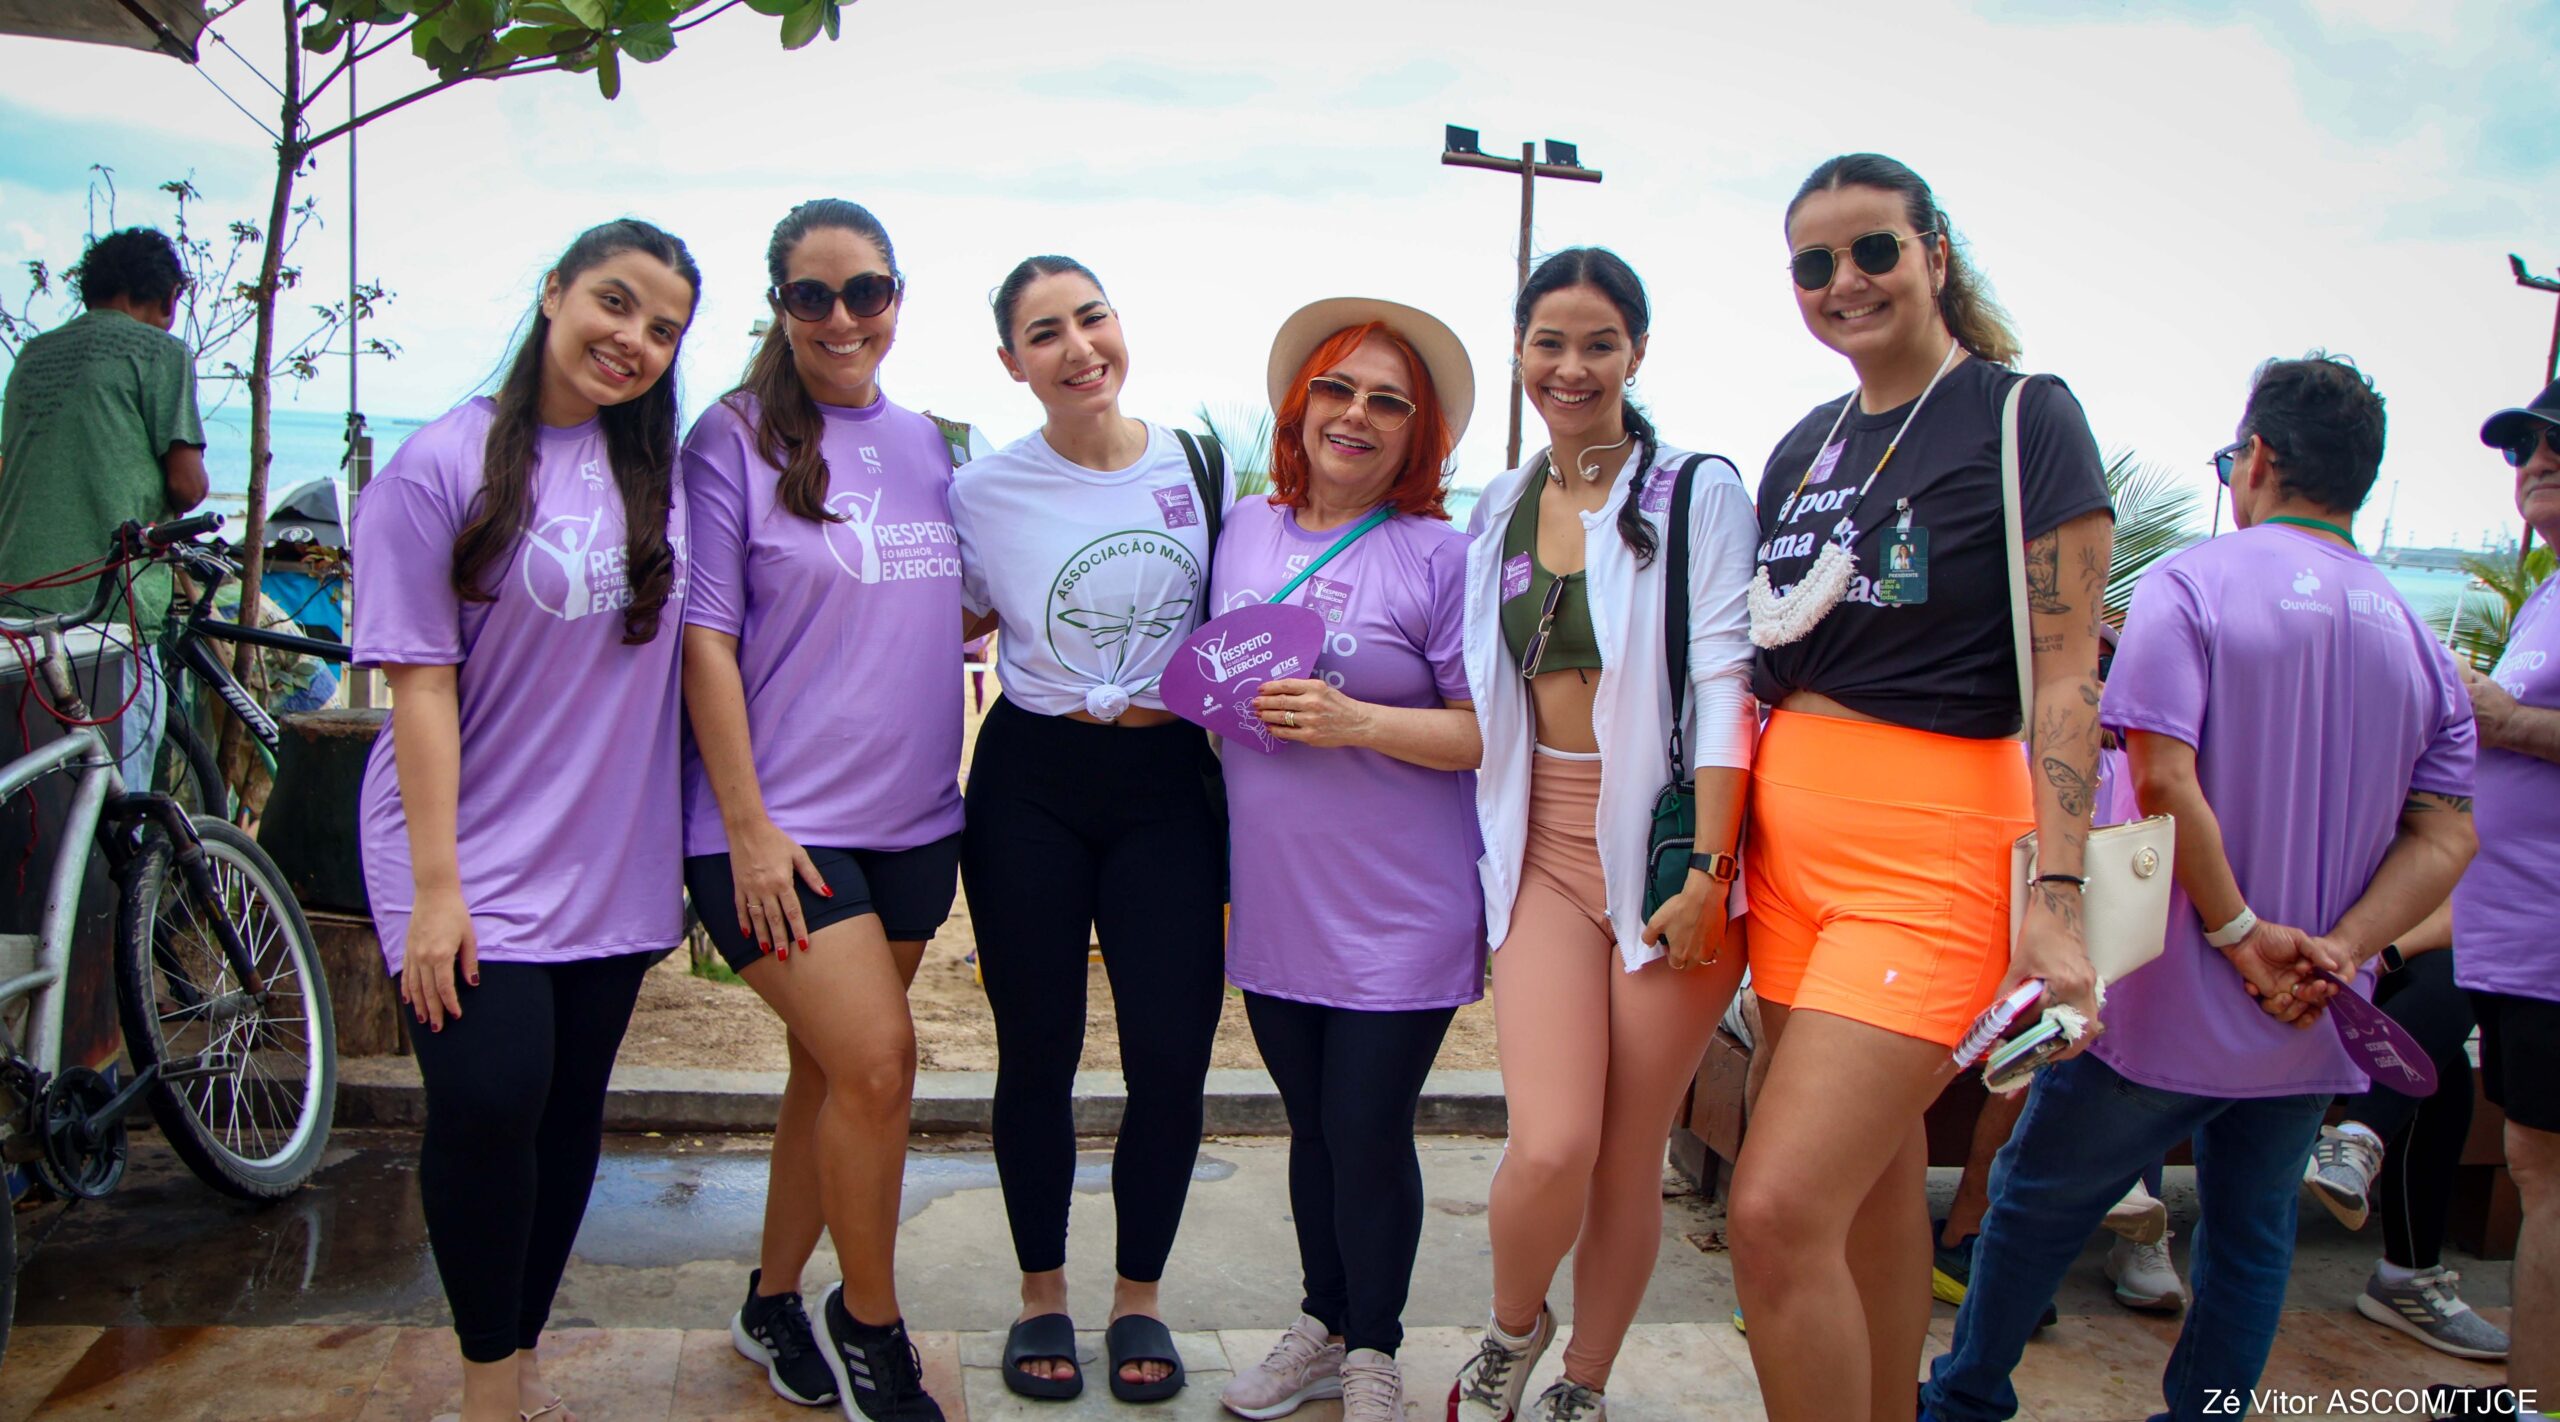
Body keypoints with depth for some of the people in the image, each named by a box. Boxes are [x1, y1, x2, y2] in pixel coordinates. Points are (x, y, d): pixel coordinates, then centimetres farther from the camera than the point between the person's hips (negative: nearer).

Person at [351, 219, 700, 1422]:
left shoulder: (659, 471, 6)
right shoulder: (443, 465, -7)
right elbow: (420, 684, -10)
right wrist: (435, 887, -15)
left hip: (609, 860, 4)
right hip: (474, 856, -4)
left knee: (569, 1117, 10)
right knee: (487, 1103, -13)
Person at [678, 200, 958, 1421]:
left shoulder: (924, 442, 10)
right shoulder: (737, 435, -6)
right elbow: (705, 637, -9)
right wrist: (749, 825, -14)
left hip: (910, 818, 6)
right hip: (782, 823, -5)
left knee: (834, 1071, 13)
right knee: (877, 1061, -12)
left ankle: (773, 1304, 32)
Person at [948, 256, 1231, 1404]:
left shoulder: (1201, 468, 2)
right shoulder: (986, 491, -2)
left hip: (1168, 783, 1)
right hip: (1032, 788, -1)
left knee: (1171, 1054, 1)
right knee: (1038, 1051, 8)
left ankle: (1139, 1298, 23)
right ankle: (1041, 1296, 28)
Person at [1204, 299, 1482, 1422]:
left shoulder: (1442, 557, -9)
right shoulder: (1244, 531, 7)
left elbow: (1491, 731, -13)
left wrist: (1356, 721, -22)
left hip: (1399, 910, -4)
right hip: (1275, 899, 5)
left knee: (1368, 1137, 3)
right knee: (1312, 1127, 17)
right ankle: (1322, 1327, 36)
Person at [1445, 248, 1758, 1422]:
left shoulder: (1698, 492, -2)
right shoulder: (1499, 510, 12)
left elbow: (1724, 685, -8)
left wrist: (1705, 872, -14)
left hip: (1668, 844, -2)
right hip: (1546, 849, 2)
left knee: (1629, 1155, 4)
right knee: (1550, 1146, -11)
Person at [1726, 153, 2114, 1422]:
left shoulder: (2024, 418, -4)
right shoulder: (1804, 446, 15)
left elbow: (2063, 677, -9)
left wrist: (2056, 900, -16)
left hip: (1931, 842, -6)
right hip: (1792, 834, 7)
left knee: (1779, 1210, -13)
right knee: (1875, 1179, 15)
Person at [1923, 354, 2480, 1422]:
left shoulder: (2190, 584, -12)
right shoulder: (2417, 638, 5)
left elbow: (2162, 780, -21)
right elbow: (2445, 836, 0)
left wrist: (2240, 934, -14)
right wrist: (2335, 951, -9)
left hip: (2170, 1002, -4)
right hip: (2314, 1023, 5)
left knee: (2037, 1199, 13)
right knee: (2253, 1235, 19)